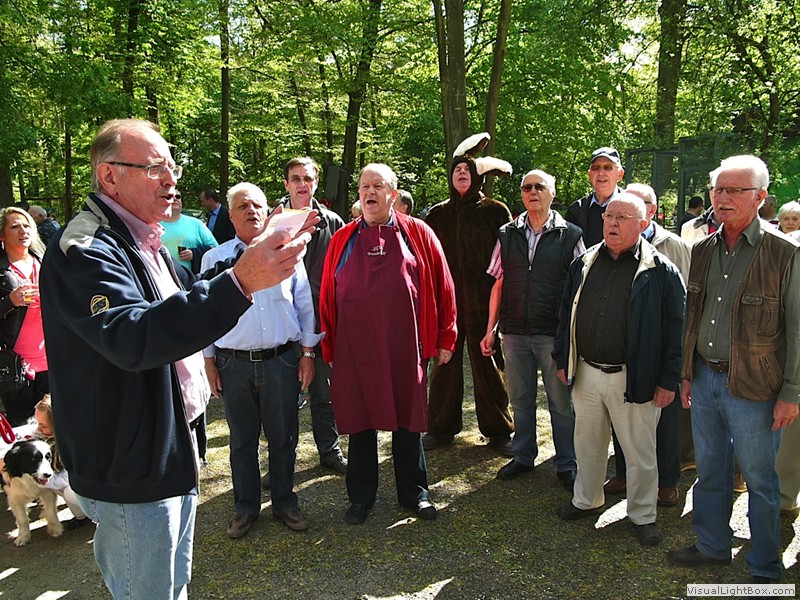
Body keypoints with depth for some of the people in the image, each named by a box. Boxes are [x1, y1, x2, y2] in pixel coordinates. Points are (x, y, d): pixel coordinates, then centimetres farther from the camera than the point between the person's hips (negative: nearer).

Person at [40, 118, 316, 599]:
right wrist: (240, 281, -46)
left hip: (171, 456, 10)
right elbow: (133, 337, -38)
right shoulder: (84, 250, -20)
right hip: (131, 474, -9)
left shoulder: (144, 243, 13)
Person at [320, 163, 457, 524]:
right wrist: (328, 346, 6)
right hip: (354, 349, 1)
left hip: (406, 347, -1)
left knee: (408, 419, 11)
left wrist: (445, 338, 2)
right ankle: (361, 497, 28)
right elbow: (327, 294, 7)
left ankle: (414, 493, 29)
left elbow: (442, 287, 4)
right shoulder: (343, 239, 6)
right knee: (360, 421, 10)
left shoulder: (417, 233, 3)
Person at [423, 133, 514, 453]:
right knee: (445, 363, 8)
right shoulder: (438, 214, 11)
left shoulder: (495, 211, 3)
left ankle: (498, 430, 19)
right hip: (446, 300, 3)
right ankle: (442, 427, 22)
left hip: (483, 303, -2)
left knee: (488, 364, 3)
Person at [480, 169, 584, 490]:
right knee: (520, 398, 15)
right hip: (515, 331, 3)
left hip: (555, 332, -3)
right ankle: (523, 456, 31)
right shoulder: (507, 235, 7)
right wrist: (491, 329, 6)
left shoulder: (570, 235, -1)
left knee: (561, 401, 6)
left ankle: (566, 464, 22)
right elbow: (498, 284, 8)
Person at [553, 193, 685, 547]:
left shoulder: (660, 271, -8)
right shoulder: (584, 264, 6)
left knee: (640, 453, 10)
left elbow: (675, 328, -8)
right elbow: (566, 314, 13)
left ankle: (643, 515, 30)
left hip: (633, 379, -4)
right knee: (587, 445, 19)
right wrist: (562, 359, 11)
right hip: (585, 373, 4)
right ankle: (587, 501, 39)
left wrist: (668, 380, -10)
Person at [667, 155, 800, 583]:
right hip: (704, 381, 5)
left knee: (759, 480, 10)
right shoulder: (703, 250, 6)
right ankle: (712, 546, 37)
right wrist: (687, 374, 13)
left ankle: (766, 569, 28)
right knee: (709, 472, 18)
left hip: (753, 388, -5)